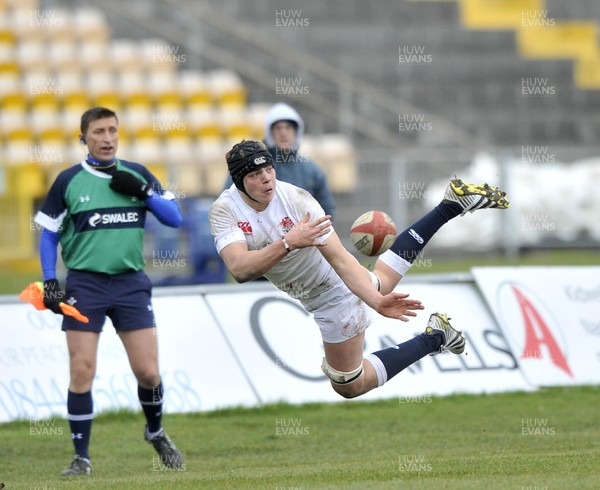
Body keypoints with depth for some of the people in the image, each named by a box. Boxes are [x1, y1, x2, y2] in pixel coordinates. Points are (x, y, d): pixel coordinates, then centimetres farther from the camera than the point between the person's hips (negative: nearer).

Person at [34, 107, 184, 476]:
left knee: (148, 371, -2)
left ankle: (156, 432, 26)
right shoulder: (69, 181, 1)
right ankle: (82, 458, 1)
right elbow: (48, 234, 7)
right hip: (84, 284, -2)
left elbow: (175, 218, 6)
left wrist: (143, 192, -9)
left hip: (131, 283, 2)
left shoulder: (137, 174, 8)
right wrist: (50, 282, -2)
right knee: (82, 372, -8)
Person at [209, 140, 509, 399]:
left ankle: (435, 337, 22)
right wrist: (288, 243, -49)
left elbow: (341, 259, -34)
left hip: (335, 298, -5)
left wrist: (376, 301, -48)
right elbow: (239, 269, -37)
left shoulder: (296, 200, -30)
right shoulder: (224, 211, -20)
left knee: (350, 386, 8)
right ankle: (452, 205, 41)